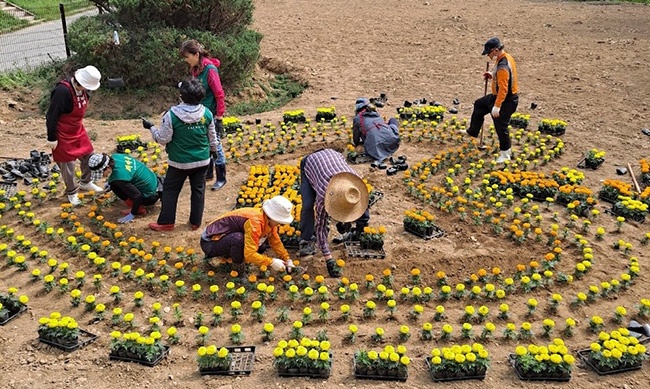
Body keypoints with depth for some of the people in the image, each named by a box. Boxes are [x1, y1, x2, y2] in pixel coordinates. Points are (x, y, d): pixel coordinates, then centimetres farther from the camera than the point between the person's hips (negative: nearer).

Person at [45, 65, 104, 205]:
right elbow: (52, 116, -25)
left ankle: (86, 182, 39)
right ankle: (71, 192, 26)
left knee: (88, 156, 16)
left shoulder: (82, 88, -6)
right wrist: (52, 138, -20)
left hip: (78, 130, 8)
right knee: (68, 163, 6)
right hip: (63, 135, -8)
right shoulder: (63, 91, -31)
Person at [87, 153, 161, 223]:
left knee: (114, 184, -9)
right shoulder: (115, 157, -8)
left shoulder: (119, 176, -30)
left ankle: (140, 209, -4)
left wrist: (132, 214, -16)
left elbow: (138, 196, -27)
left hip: (151, 196, -8)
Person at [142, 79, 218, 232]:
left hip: (179, 162, -3)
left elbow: (163, 139, -11)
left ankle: (166, 222, 21)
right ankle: (196, 222, 26)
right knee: (198, 190, 16)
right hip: (202, 161, 3)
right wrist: (213, 150, 23)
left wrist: (151, 127, 5)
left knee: (170, 190, 14)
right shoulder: (206, 113, -9)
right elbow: (212, 137, 4)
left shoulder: (172, 115, -20)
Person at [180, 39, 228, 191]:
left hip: (211, 115, -8)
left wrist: (219, 116, -16)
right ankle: (208, 173, 33)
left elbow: (219, 94, -18)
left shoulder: (210, 69, -20)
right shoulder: (195, 69, 3)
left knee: (215, 146, 2)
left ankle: (221, 178, 15)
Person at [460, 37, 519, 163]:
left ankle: (505, 154, 18)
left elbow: (503, 88, -33)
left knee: (501, 127, 1)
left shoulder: (502, 67, -31)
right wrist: (493, 76, 4)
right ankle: (472, 131, 41)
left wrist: (497, 106, -33)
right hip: (498, 96, 11)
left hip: (506, 101, -11)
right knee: (479, 105, 25)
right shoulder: (507, 57, 0)